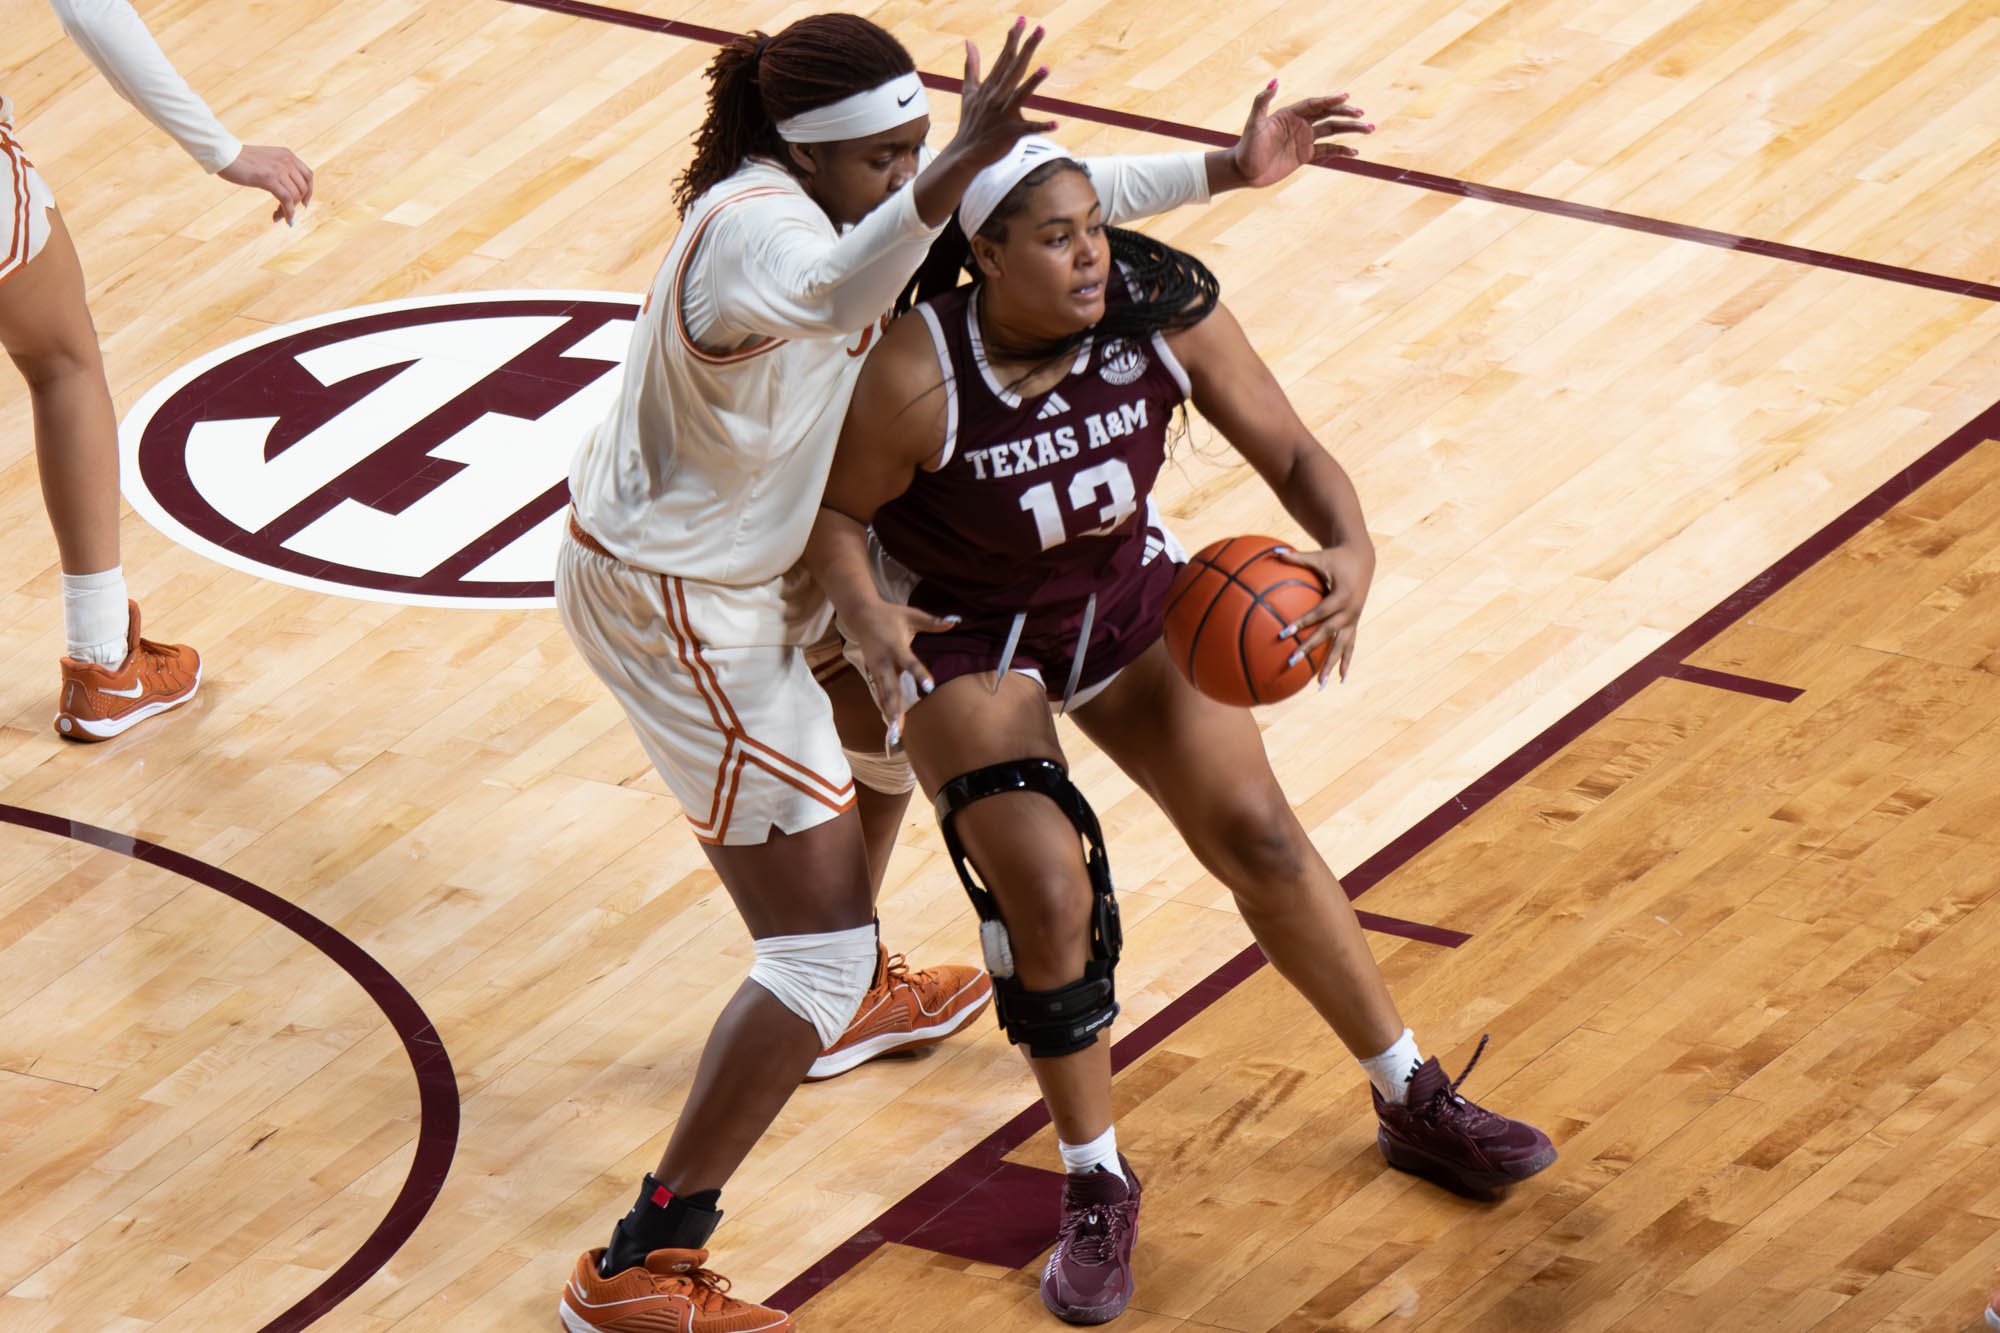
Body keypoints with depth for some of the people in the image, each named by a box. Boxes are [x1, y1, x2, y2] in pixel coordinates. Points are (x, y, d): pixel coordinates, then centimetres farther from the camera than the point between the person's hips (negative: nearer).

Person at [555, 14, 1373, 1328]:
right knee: (822, 943, -11)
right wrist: (953, 175, -75)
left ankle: (850, 994, 60)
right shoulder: (754, 230, -32)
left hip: (742, 562, 10)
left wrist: (1222, 171, 4)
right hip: (674, 608, -10)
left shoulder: (850, 187, -5)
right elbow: (837, 290, -58)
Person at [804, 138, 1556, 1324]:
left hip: (1130, 601, 3)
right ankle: (1097, 1193, 7)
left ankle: (1416, 1105, 24)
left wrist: (1350, 551, -36)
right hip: (968, 638, -3)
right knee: (1046, 896, -14)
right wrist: (865, 615, -36)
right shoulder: (916, 377, -32)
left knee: (1258, 835, 5)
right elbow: (835, 511, -16)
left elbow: (1292, 453, -16)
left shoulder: (1164, 313, -24)